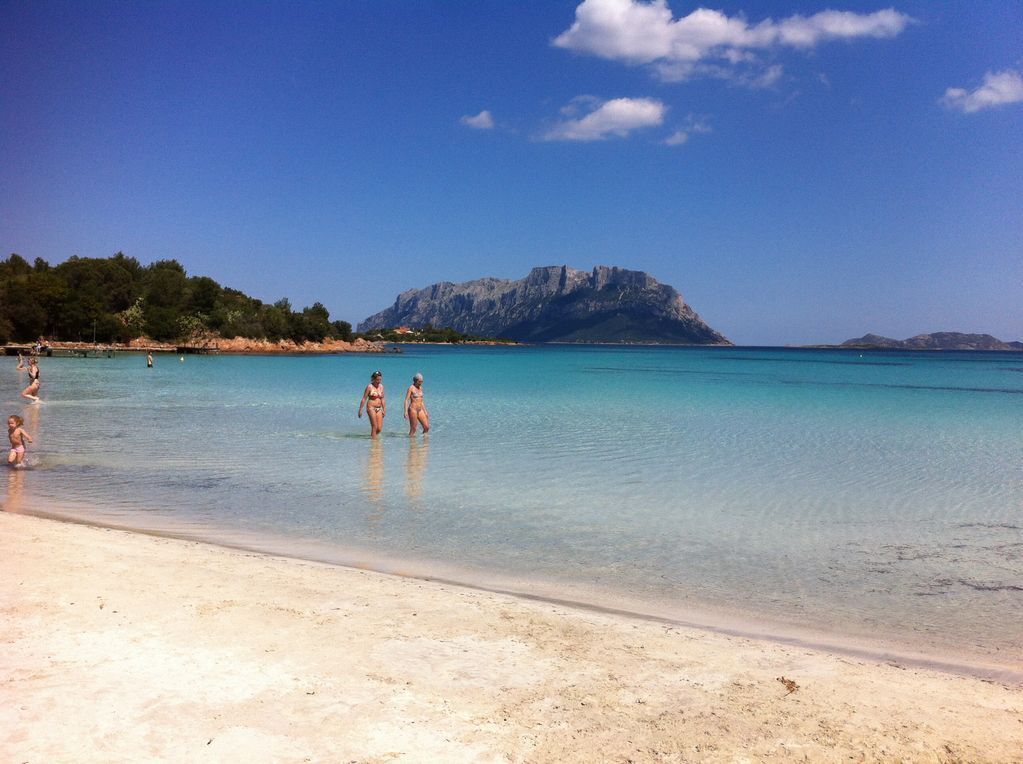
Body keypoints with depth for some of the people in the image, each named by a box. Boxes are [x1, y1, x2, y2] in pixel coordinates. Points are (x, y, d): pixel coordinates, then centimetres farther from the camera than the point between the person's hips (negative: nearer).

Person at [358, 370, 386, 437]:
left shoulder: (381, 386, 10)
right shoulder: (369, 387, -6)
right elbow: (364, 399, -5)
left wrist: (384, 410, 13)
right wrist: (360, 410, -6)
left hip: (379, 409, 6)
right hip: (371, 408, -5)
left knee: (379, 429, 0)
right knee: (374, 427, -9)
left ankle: (372, 436, 22)